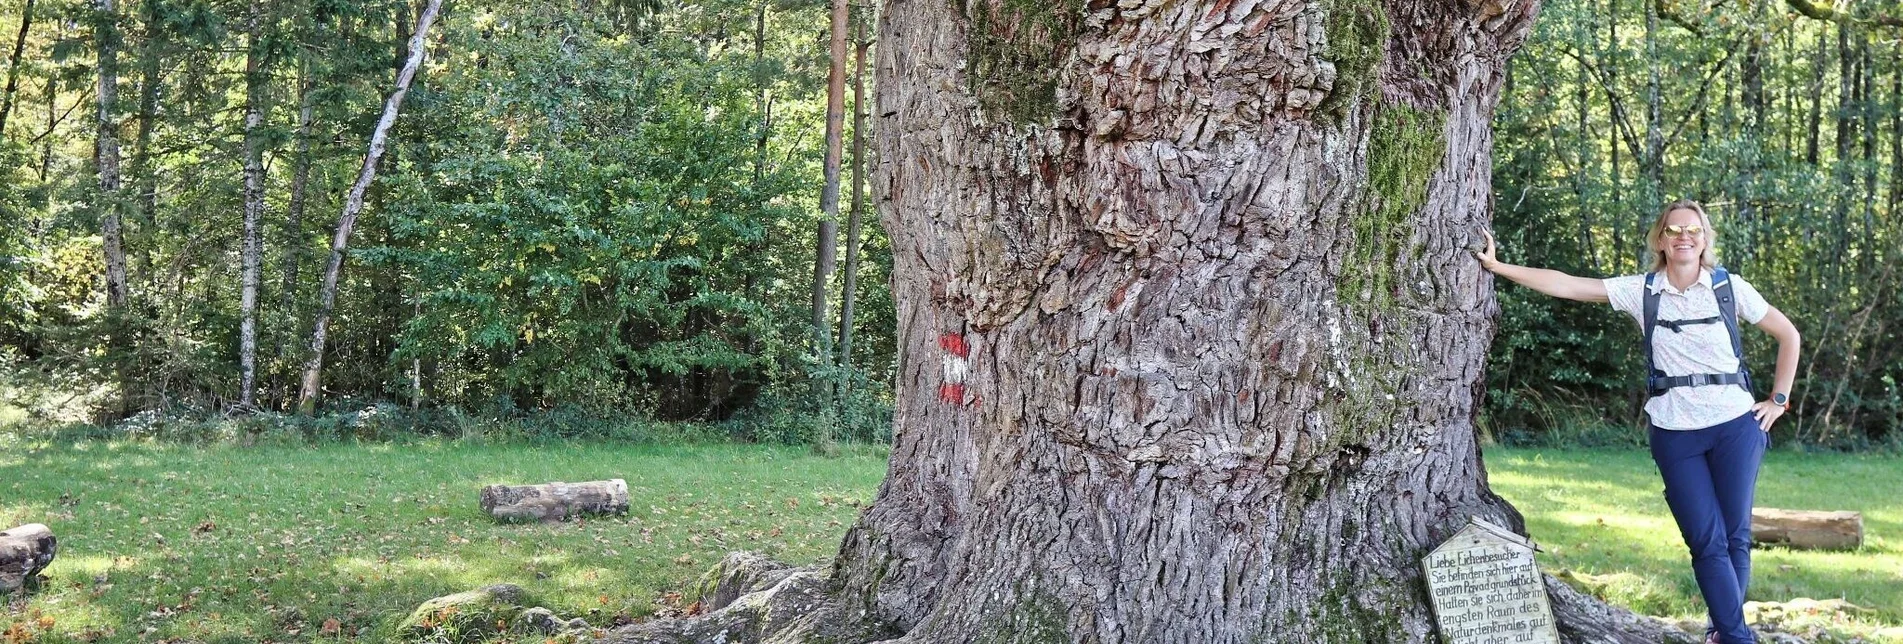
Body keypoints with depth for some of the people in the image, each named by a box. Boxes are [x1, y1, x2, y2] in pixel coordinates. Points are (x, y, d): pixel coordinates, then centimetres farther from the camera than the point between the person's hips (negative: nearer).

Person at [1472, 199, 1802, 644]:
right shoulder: (1642, 291, 1)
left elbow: (1788, 335, 11)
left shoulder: (1730, 288, 1)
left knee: (1735, 535, 3)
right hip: (1674, 433, 0)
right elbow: (1564, 285, -3)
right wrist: (1496, 267, -8)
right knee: (1706, 541, -4)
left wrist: (1779, 400, 6)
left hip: (1735, 427, 0)